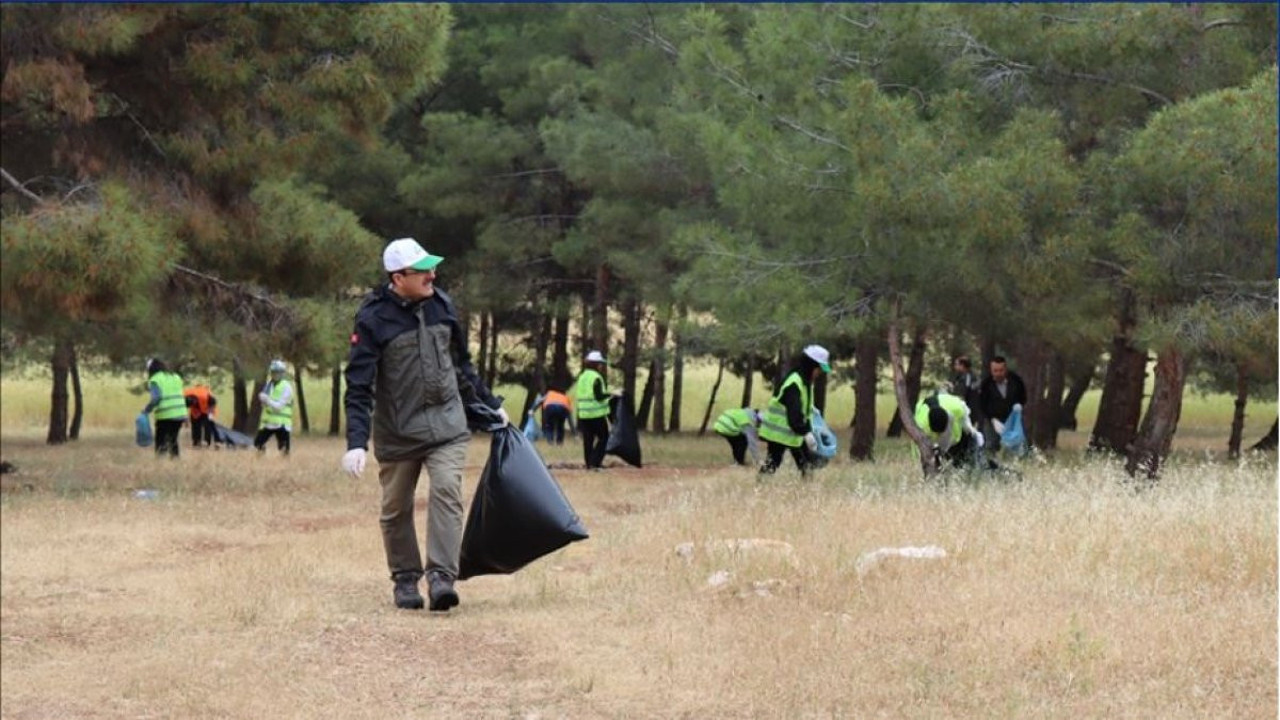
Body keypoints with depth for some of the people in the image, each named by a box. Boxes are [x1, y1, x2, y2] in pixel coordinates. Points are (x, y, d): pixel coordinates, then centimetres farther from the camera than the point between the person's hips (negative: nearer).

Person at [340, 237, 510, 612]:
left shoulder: (441, 305, 4)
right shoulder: (374, 318, -11)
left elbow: (462, 364, 20)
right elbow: (359, 386, -13)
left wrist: (490, 406, 24)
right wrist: (356, 443, -21)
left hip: (446, 425, 3)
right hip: (396, 433, -2)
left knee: (447, 493, -15)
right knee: (396, 509, 7)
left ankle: (441, 576, -18)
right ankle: (405, 579, 23)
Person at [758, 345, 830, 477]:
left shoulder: (806, 382, 9)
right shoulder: (794, 384, -23)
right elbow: (794, 414, -30)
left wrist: (808, 430, 10)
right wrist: (806, 433, -32)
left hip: (795, 432, 10)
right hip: (779, 432, -10)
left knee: (807, 463, 9)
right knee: (771, 465, -8)